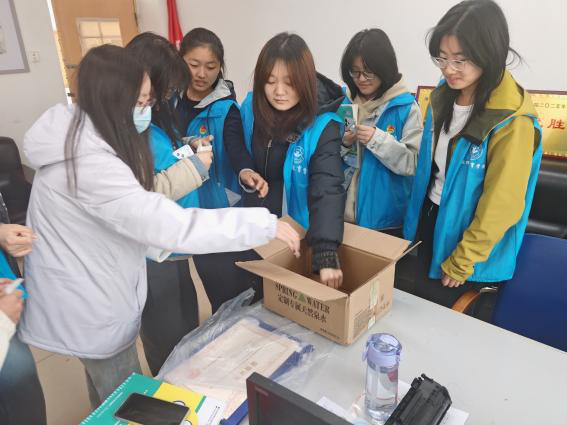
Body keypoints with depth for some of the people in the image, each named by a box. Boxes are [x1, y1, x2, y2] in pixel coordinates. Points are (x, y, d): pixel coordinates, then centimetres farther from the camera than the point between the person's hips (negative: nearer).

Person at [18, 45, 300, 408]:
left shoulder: (79, 133, -1)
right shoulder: (90, 162, -34)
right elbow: (171, 226, -38)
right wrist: (265, 225, -34)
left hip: (89, 295, 9)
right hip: (88, 308, -9)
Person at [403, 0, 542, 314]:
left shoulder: (512, 122, -26)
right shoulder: (444, 96, -4)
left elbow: (500, 207, -21)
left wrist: (460, 263, -13)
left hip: (468, 236, -6)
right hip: (430, 218, 7)